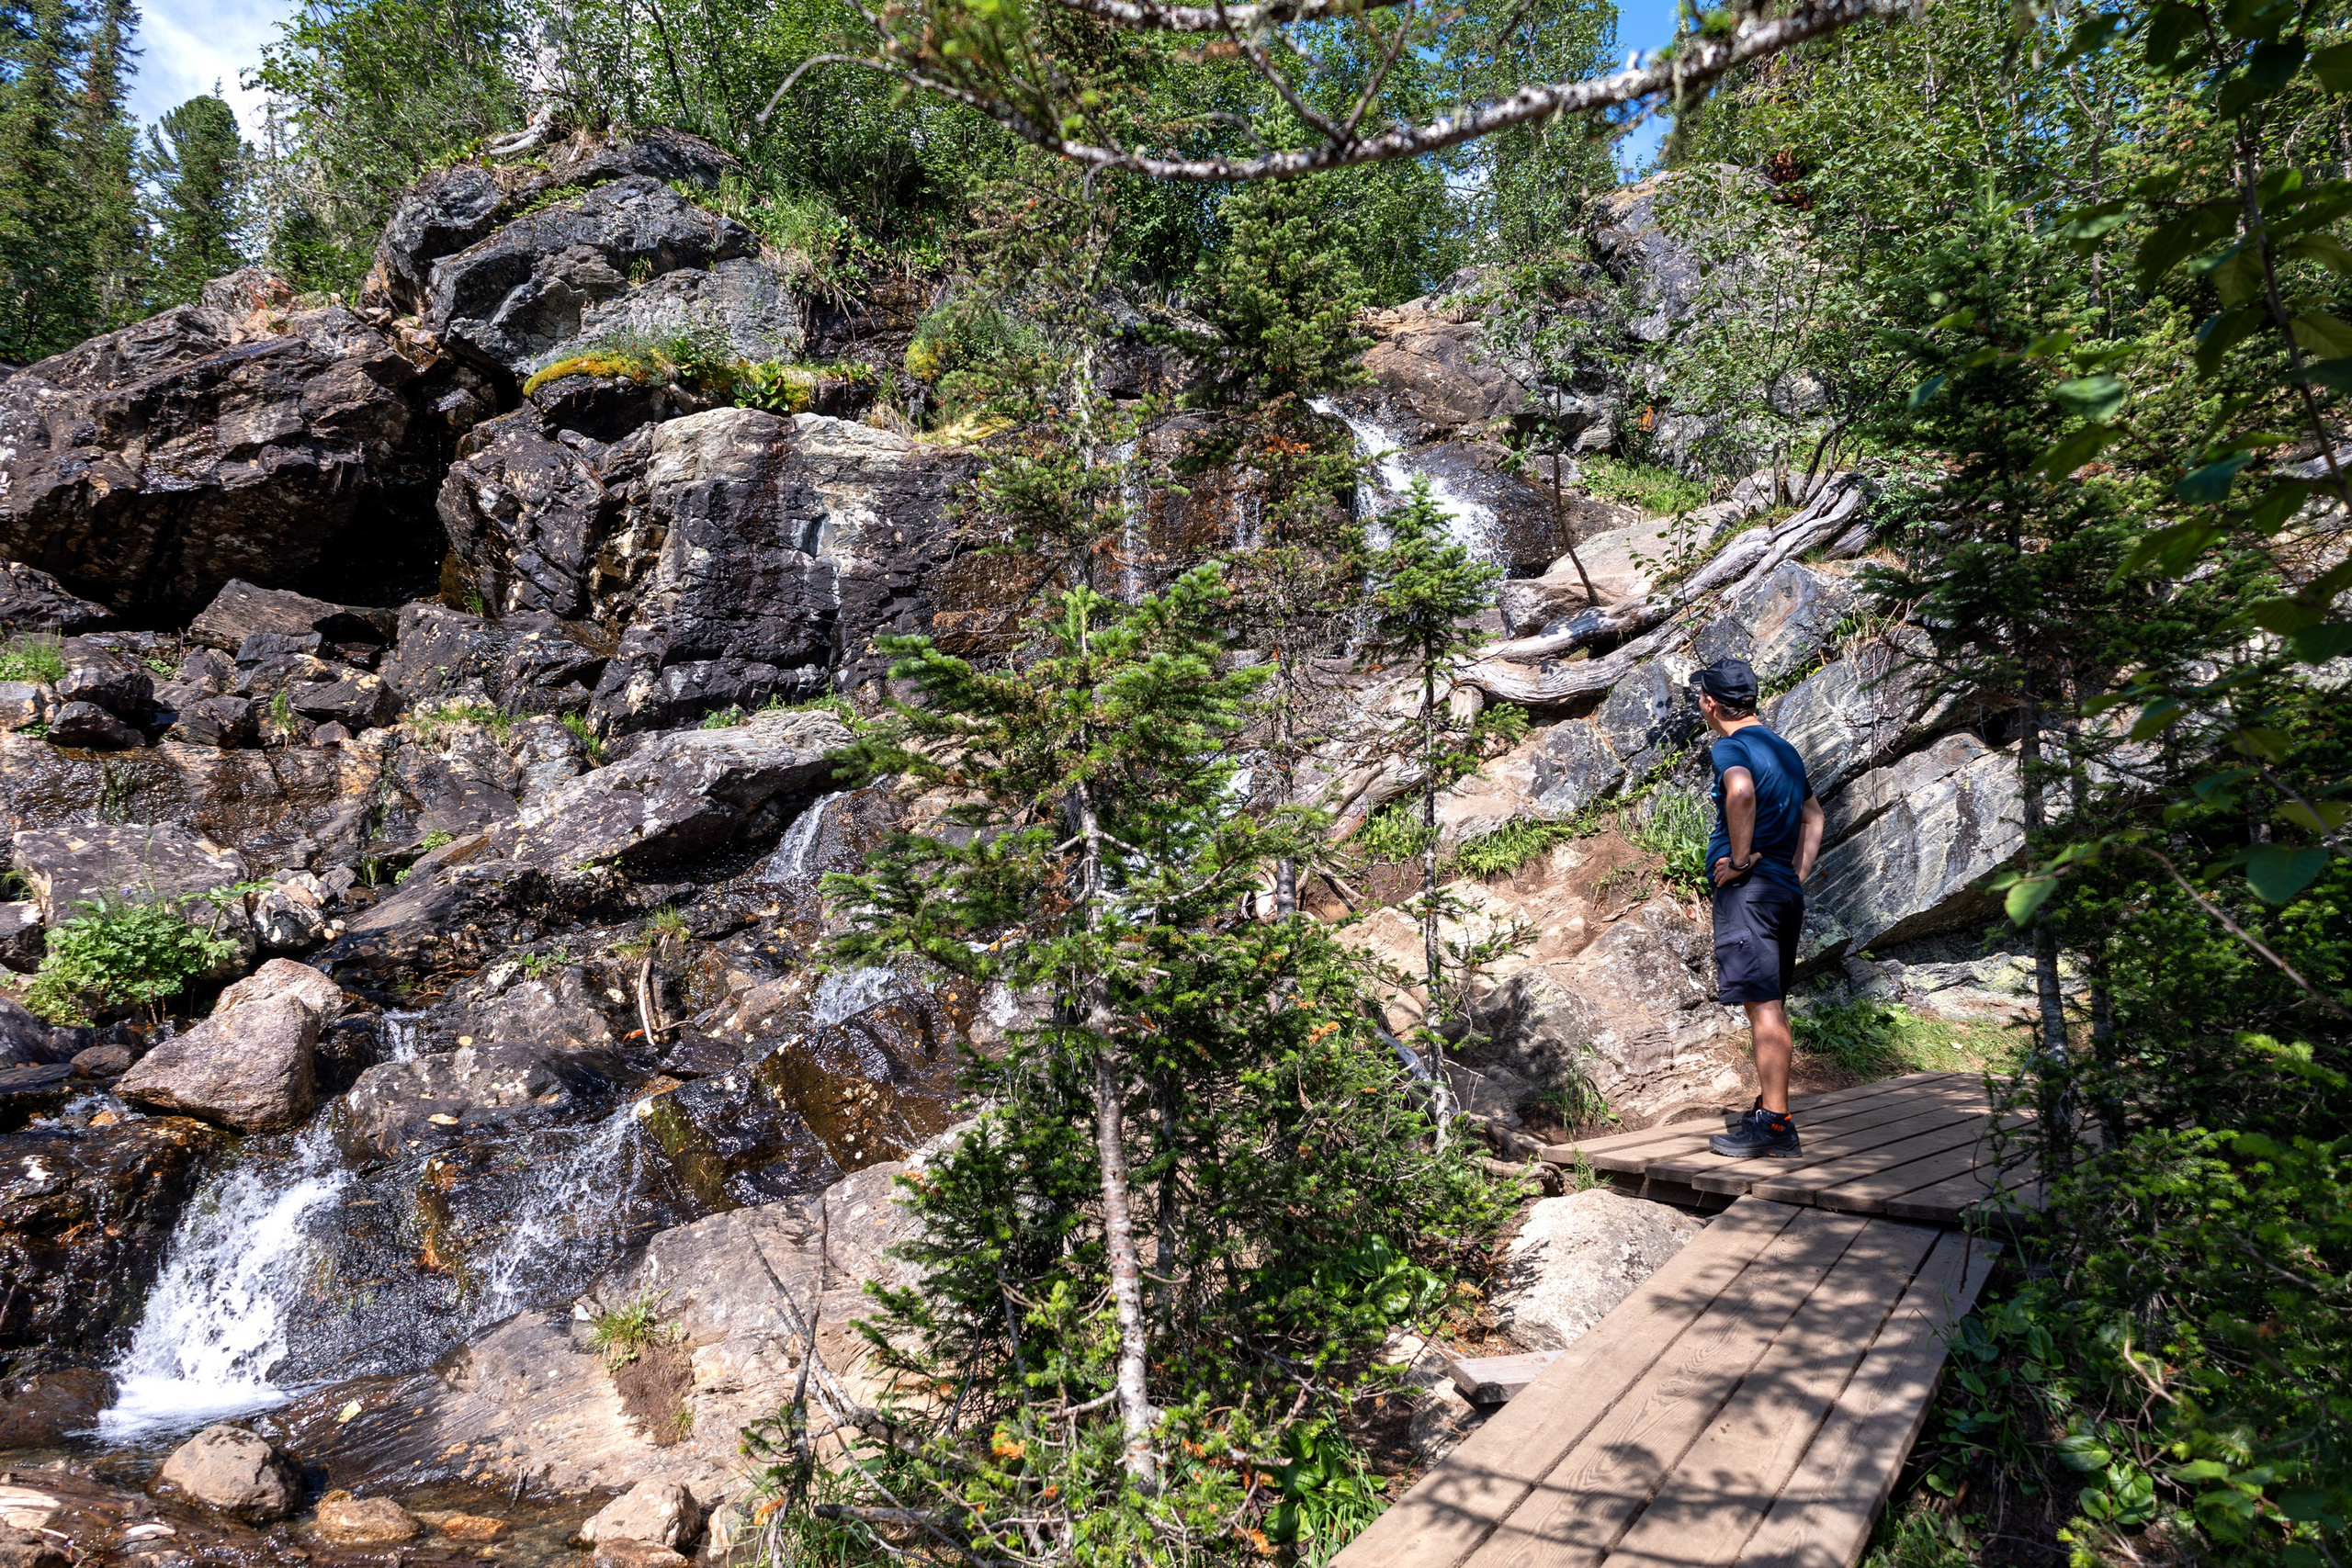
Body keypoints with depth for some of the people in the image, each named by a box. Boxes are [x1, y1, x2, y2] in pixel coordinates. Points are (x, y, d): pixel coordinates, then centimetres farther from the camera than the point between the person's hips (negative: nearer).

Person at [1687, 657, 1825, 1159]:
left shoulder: (1731, 747, -10)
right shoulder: (1785, 749, 18)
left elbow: (1741, 791, -33)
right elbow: (1813, 816, 28)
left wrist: (1741, 859, -22)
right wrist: (1798, 874, 21)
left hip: (1748, 888, -9)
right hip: (1787, 892, 9)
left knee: (1763, 1006, -8)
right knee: (1772, 1006, 14)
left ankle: (1776, 1126, -7)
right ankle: (1768, 1111, 23)